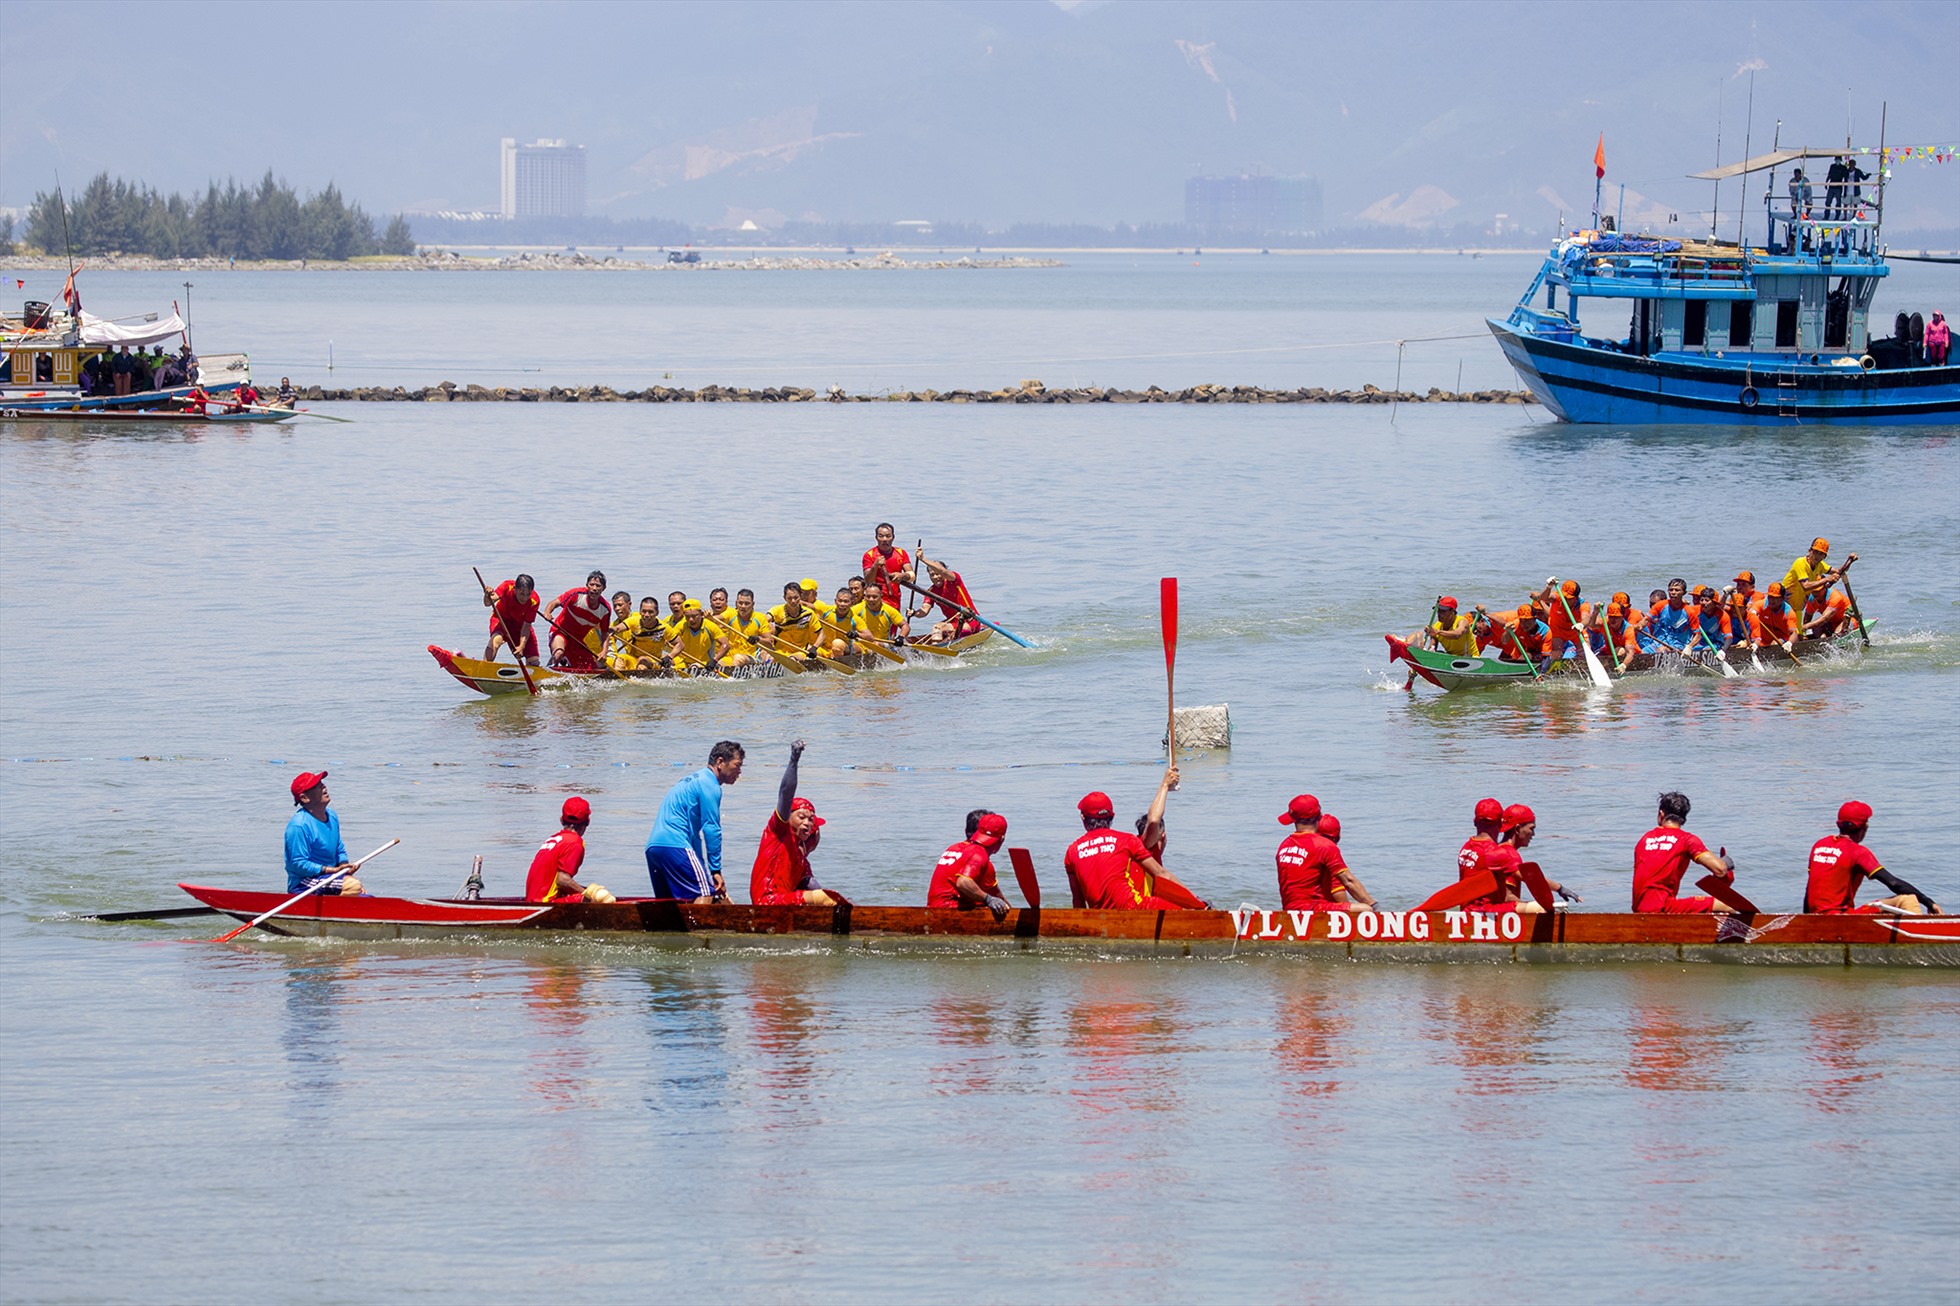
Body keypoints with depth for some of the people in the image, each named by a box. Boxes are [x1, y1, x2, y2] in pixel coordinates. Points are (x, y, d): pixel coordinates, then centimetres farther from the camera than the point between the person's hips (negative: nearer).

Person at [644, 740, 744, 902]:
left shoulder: (693, 781, 29)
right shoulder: (709, 786, -3)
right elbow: (711, 830, -9)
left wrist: (702, 870, 31)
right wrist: (715, 870, -7)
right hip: (674, 845, -10)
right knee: (706, 892, -16)